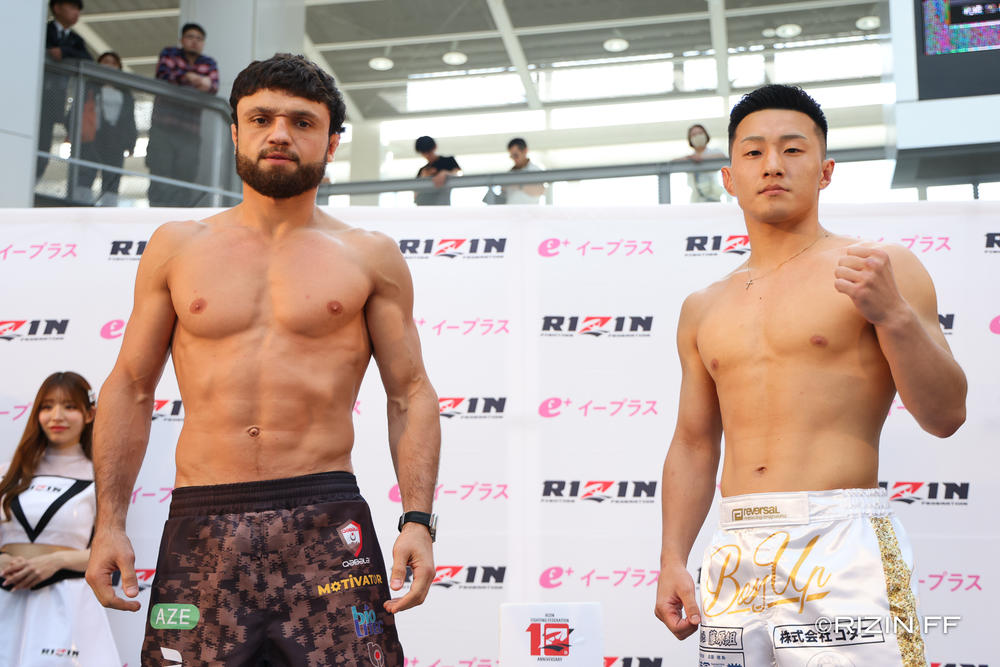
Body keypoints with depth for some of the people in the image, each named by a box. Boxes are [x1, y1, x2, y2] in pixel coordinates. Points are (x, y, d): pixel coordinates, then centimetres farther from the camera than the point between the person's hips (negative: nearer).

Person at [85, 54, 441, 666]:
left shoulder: (370, 257, 9)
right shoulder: (177, 247, 13)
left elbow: (411, 394, 7)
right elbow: (130, 387, 14)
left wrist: (418, 522, -5)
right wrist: (110, 523, 5)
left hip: (327, 524, -1)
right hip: (200, 528, 1)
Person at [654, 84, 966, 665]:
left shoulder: (882, 270, 3)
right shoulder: (704, 309, 16)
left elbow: (945, 416, -3)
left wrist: (894, 314, -17)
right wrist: (673, 560, 9)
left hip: (843, 547, -4)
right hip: (735, 554, 4)